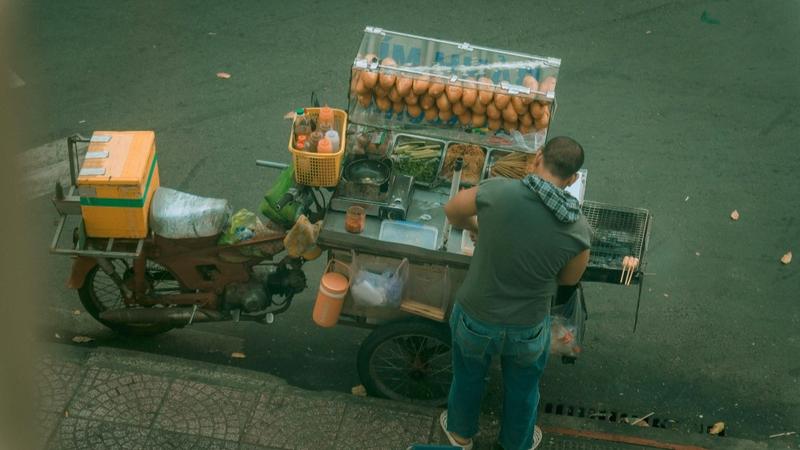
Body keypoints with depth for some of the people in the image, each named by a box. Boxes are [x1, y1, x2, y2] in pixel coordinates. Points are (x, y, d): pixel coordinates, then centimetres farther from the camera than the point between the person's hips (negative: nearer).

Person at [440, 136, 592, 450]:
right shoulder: (579, 231, -21)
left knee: (468, 378, 31)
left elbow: (452, 212, -3)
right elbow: (567, 285, -3)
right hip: (528, 331, 0)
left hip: (474, 320, 0)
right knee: (522, 389, 30)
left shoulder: (496, 192, -24)